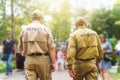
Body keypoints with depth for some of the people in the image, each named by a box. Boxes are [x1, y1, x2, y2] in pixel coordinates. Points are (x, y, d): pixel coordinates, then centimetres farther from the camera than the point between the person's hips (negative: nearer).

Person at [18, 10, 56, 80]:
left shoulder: (24, 30, 7)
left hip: (29, 60, 2)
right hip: (43, 59, -2)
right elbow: (51, 48, -8)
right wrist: (53, 63, -4)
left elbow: (21, 48, 11)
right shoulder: (45, 29, -3)